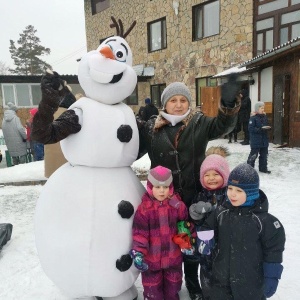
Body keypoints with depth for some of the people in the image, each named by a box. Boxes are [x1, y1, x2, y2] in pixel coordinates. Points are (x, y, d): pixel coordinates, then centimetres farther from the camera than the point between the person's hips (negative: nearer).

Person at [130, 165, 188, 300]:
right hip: (151, 258, -2)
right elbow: (139, 233, -14)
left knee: (173, 289, 22)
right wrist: (138, 252, -23)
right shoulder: (144, 208, -15)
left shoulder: (178, 206, -7)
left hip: (173, 257, 2)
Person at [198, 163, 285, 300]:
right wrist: (205, 240, -10)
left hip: (251, 284, -3)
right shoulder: (221, 212, -7)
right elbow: (208, 228, 10)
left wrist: (271, 277, -7)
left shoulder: (263, 219, -17)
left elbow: (273, 250, -10)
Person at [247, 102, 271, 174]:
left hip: (264, 140, 7)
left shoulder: (264, 116, 9)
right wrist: (261, 129, -24)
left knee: (264, 155, 14)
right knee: (253, 154, -2)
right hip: (256, 141, -7)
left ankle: (263, 168, 26)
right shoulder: (253, 118, -13)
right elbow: (251, 129, -18)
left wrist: (268, 128, -3)